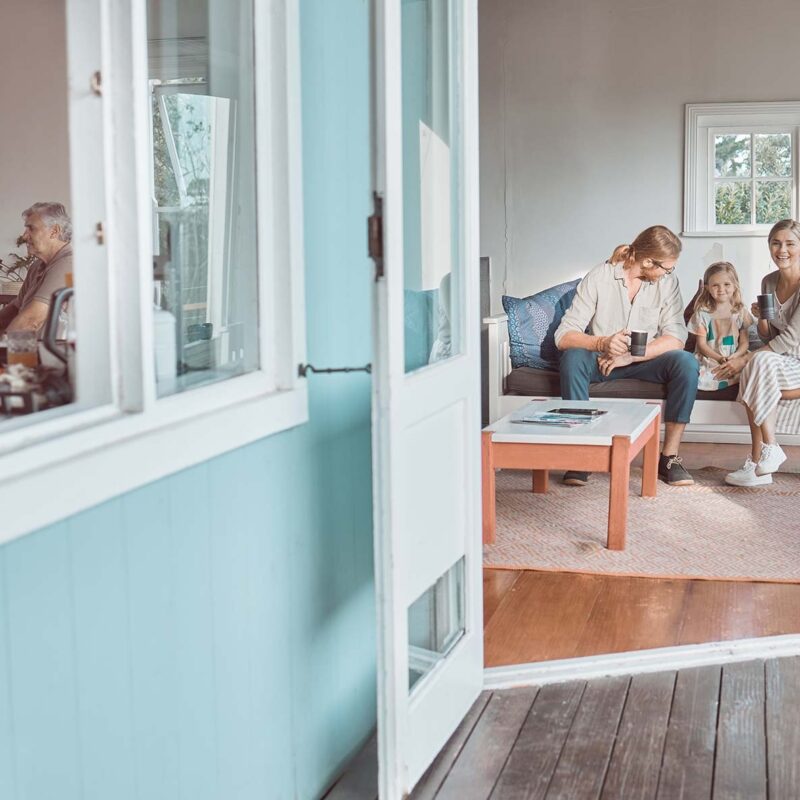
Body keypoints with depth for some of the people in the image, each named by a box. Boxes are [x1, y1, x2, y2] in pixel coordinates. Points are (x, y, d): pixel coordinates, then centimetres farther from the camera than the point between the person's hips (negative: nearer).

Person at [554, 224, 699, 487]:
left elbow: (675, 337, -14)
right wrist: (602, 343, -37)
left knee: (686, 362, -27)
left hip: (646, 360, 2)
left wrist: (629, 356, -26)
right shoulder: (599, 278, -11)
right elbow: (563, 336, -18)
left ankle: (670, 456, -21)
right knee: (573, 357, -34)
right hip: (600, 360, -2)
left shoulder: (667, 281, -4)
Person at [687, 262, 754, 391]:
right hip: (708, 360, -2)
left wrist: (735, 356, -14)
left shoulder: (741, 312, 9)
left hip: (735, 360, 2)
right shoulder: (703, 313, 3)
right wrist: (719, 358, -15)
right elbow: (702, 344, 0)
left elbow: (745, 342, 7)